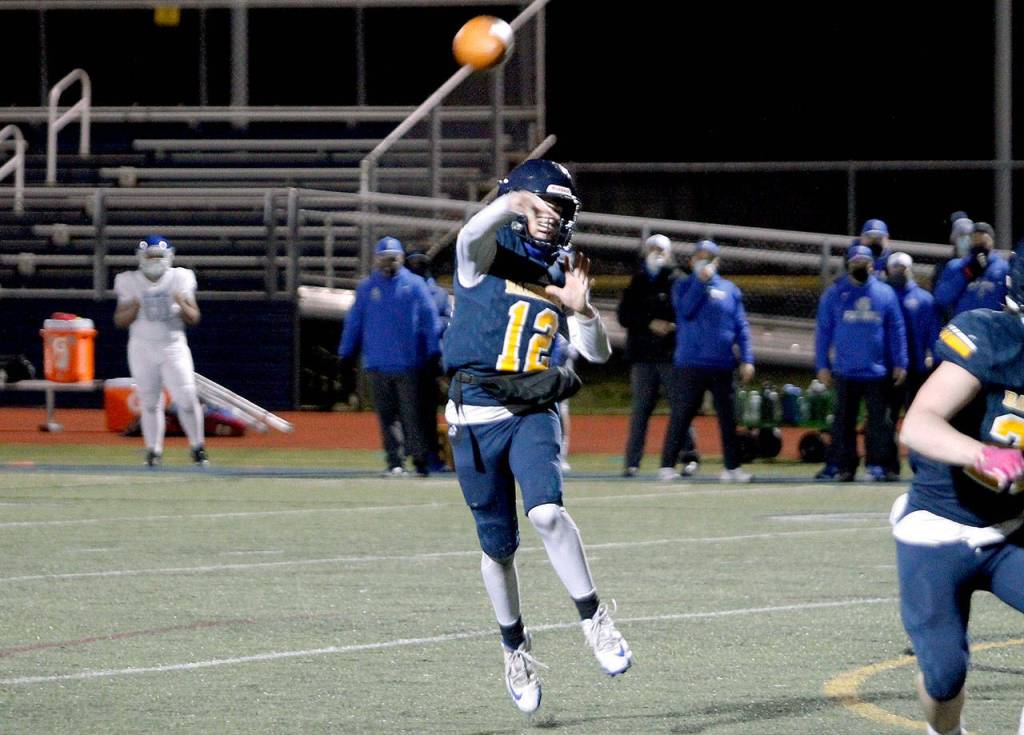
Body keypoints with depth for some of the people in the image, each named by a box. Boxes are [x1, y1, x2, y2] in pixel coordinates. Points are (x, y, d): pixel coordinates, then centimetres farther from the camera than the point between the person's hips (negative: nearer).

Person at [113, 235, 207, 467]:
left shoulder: (179, 279, -2)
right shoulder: (130, 283, -1)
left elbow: (194, 319, -1)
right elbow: (120, 321, 1)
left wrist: (182, 304, -21)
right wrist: (133, 308, -19)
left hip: (173, 347, -1)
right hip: (142, 348, 1)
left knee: (187, 399, -7)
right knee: (149, 402, 3)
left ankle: (197, 446, 9)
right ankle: (153, 450, 14)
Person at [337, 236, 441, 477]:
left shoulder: (414, 285, 5)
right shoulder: (366, 287, 10)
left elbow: (430, 319, 3)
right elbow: (354, 322, 11)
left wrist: (433, 353, -3)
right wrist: (347, 354, 6)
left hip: (409, 364, -2)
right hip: (378, 364, 2)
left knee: (412, 415, -2)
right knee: (387, 416, 2)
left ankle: (421, 460, 6)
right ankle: (395, 461, 6)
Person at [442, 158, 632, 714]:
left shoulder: (560, 277, 12)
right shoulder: (487, 261, 0)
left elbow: (597, 353, 7)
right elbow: (471, 236, -26)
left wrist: (580, 308, -13)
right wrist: (512, 204, -46)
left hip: (534, 414, 1)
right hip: (476, 418, -1)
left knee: (547, 512, -25)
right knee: (498, 546, 7)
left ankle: (594, 620, -16)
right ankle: (515, 649, 26)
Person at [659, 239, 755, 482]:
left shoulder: (729, 289, 12)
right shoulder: (683, 286, 6)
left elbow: (741, 327, 10)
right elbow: (685, 310, -14)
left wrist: (747, 359, 1)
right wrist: (701, 281, -14)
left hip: (722, 366, 2)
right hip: (691, 365, -2)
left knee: (728, 418, 3)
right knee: (681, 417, -2)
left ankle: (732, 467, 9)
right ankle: (667, 466, 2)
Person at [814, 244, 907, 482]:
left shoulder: (885, 293, 6)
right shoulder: (835, 293, 4)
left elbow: (897, 329, 7)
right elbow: (823, 330, 4)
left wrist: (900, 364, 1)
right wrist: (822, 365, -1)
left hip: (878, 371, 0)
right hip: (845, 371, 0)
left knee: (880, 420, 1)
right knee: (844, 420, 4)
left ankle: (880, 464, 5)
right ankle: (843, 465, 7)